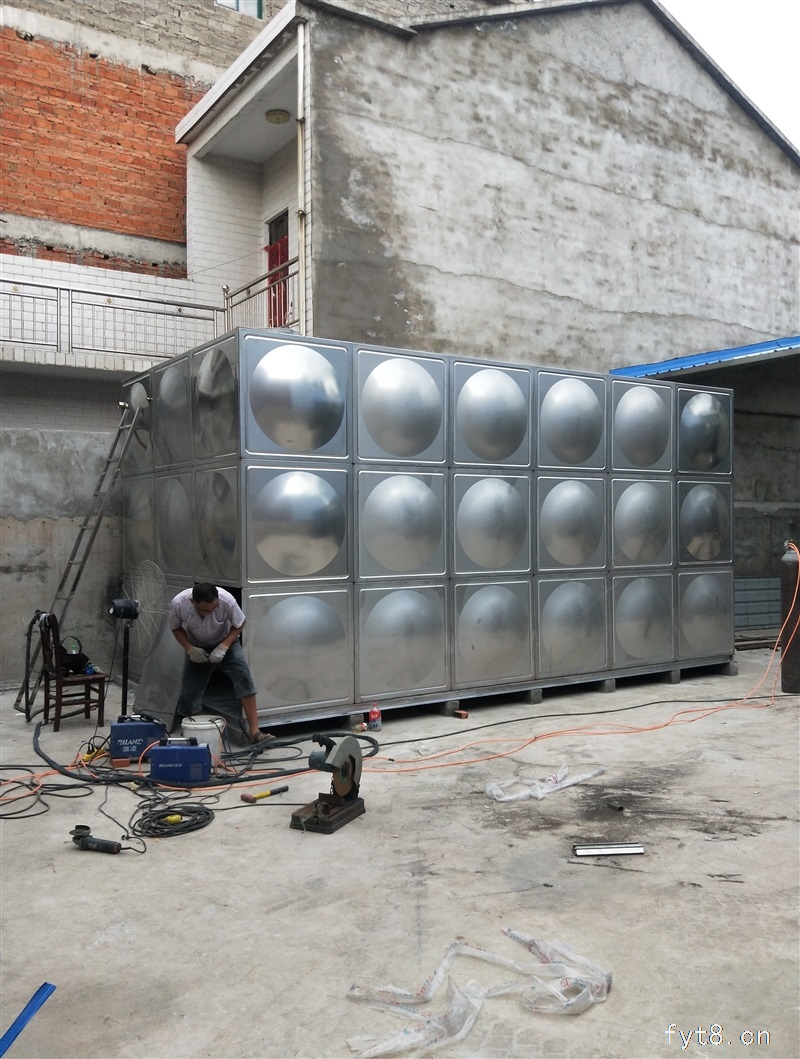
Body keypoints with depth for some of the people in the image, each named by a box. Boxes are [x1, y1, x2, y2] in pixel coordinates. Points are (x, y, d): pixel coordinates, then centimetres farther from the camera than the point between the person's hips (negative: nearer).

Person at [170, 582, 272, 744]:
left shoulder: (227, 600, -33)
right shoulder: (178, 604, -29)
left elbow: (238, 624, -14)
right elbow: (176, 628, -8)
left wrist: (223, 647, -26)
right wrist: (189, 649, -22)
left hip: (225, 643, -1)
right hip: (197, 648, 1)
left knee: (243, 675, -24)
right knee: (189, 695, -7)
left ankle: (254, 731, -24)